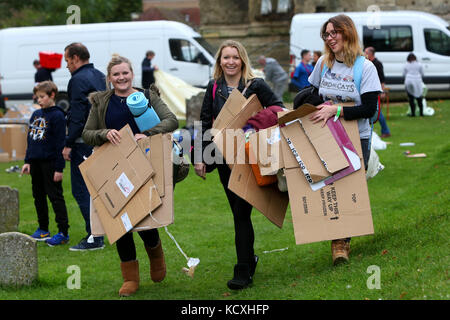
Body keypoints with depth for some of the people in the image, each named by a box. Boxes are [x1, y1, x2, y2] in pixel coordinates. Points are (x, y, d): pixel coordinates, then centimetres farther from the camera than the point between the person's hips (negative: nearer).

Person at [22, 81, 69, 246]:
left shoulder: (57, 115, -10)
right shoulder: (36, 114, 13)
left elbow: (60, 143, -13)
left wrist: (59, 168, -15)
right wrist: (28, 161, 13)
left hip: (50, 163, -8)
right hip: (35, 163, 8)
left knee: (55, 196, -5)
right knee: (38, 196, 13)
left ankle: (63, 232, -1)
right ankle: (43, 229, 24)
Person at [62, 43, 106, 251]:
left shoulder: (79, 80, -14)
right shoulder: (100, 76, 14)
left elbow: (77, 115, -19)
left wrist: (69, 144, -16)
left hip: (84, 142, -9)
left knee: (81, 190, -5)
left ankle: (94, 238, -7)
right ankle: (98, 234, 19)